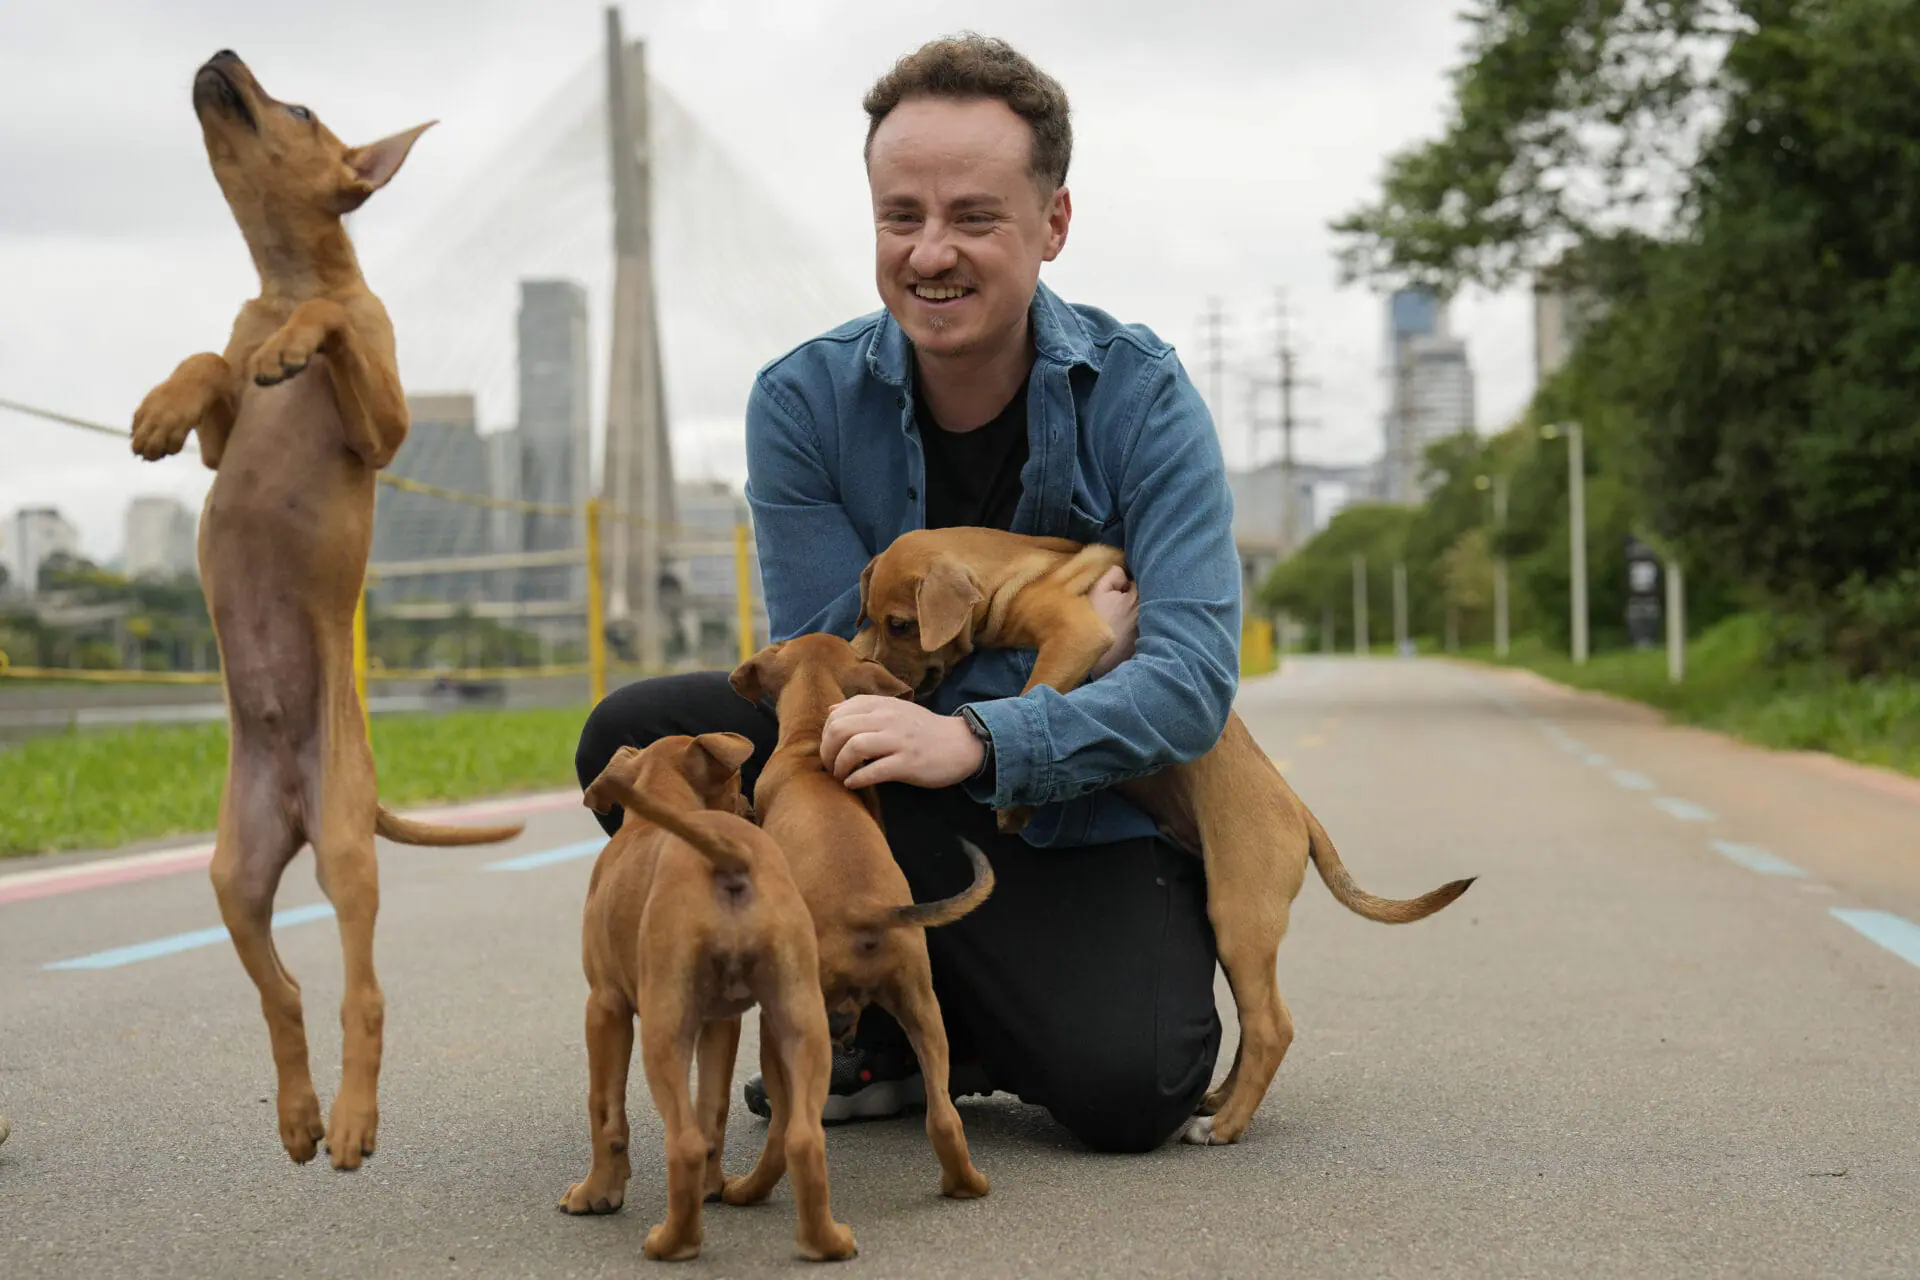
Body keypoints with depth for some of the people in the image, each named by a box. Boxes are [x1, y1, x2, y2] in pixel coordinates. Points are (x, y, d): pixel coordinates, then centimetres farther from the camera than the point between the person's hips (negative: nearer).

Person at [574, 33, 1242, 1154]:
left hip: (1094, 823, -2)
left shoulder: (1141, 397, -12)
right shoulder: (804, 401, -7)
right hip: (899, 809, 2)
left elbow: (1192, 680, -22)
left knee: (1124, 1094, -29)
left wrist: (978, 737, -38)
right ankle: (898, 1028, -5)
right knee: (641, 736, -23)